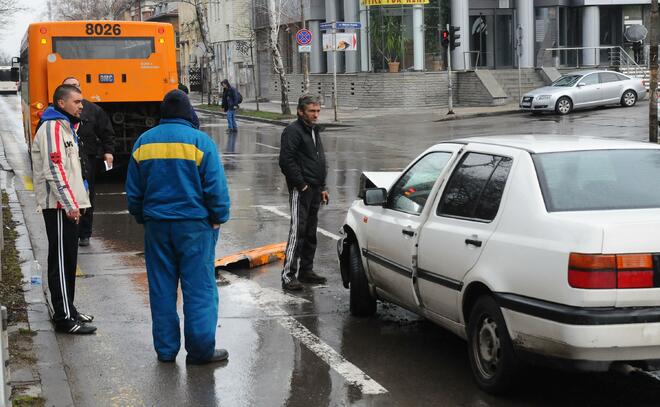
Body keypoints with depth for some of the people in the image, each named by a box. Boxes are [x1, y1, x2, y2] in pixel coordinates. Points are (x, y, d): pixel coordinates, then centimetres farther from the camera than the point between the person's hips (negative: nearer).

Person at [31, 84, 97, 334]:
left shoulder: (65, 127, 18)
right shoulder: (52, 128, -14)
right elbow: (54, 171, -21)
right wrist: (70, 205, -21)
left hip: (68, 205, 10)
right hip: (59, 206, -10)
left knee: (68, 260, 15)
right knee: (61, 261, -7)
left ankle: (67, 309, 24)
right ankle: (64, 319, -5)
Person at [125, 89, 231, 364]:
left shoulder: (143, 142, 5)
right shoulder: (200, 141, -8)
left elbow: (133, 190, 11)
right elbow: (216, 188, -9)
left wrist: (142, 218, 22)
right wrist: (218, 219, 3)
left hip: (156, 225, 4)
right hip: (194, 225, -4)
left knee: (162, 289, 10)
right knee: (199, 287, 1)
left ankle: (166, 348, 15)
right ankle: (200, 349, 2)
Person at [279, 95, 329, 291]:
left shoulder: (314, 131, 18)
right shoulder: (293, 131, -12)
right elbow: (286, 161, -19)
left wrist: (322, 187, 20)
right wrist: (301, 185, -17)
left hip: (314, 190, 9)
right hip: (300, 191, -9)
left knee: (311, 233, 13)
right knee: (297, 231, -11)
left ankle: (306, 270, 22)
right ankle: (288, 275, -10)